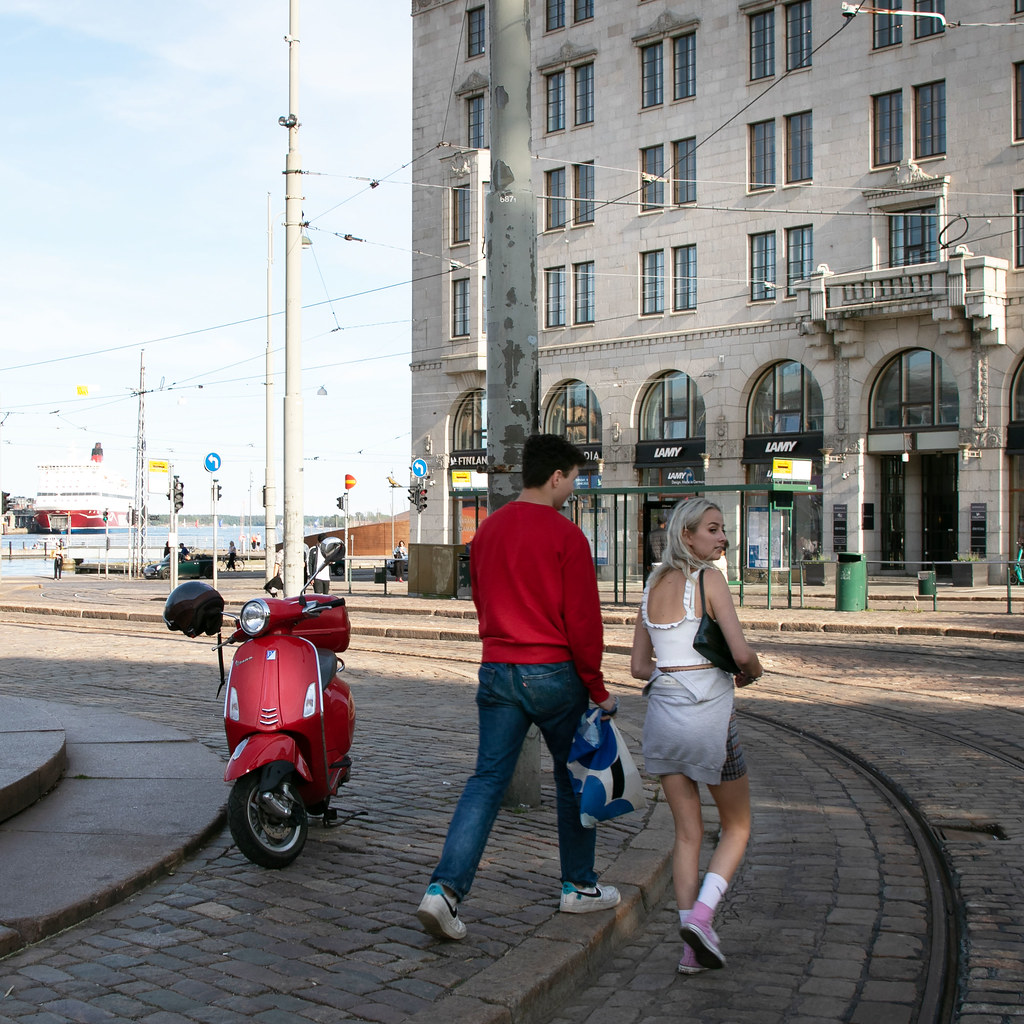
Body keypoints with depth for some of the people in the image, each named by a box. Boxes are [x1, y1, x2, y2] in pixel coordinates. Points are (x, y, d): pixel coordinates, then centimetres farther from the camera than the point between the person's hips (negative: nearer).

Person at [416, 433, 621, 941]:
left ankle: (445, 888, -9)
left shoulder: (488, 530, 8)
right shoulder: (565, 536, -12)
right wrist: (596, 689, -4)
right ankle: (579, 886, 26)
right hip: (554, 672, -5)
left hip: (497, 671, 5)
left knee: (487, 780, 4)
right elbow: (582, 620, -12)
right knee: (574, 777, 13)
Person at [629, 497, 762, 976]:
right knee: (737, 827, 12)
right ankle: (700, 914, -7)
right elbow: (740, 652, -15)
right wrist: (752, 669, 6)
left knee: (688, 832, 12)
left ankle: (692, 946, 9)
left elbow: (639, 665, 13)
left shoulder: (652, 585, 10)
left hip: (663, 713, 6)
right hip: (709, 714, -5)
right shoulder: (708, 578, -10)